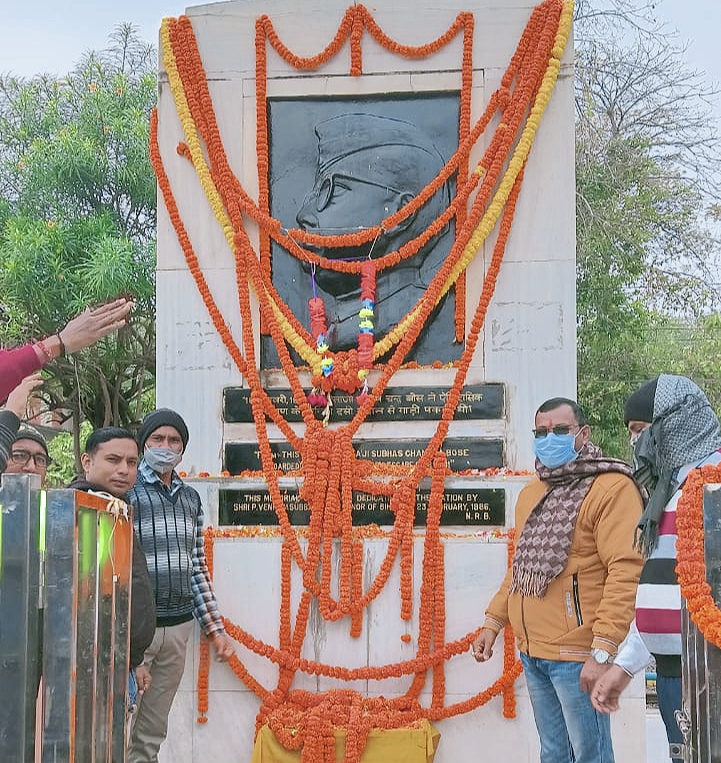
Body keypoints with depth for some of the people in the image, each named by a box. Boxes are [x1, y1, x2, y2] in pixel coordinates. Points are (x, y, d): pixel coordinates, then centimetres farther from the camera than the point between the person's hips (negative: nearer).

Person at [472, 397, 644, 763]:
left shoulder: (611, 488, -13)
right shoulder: (531, 492, 15)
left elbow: (626, 571, -20)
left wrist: (603, 650, -24)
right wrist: (493, 621, 17)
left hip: (576, 655, -8)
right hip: (532, 652, 8)